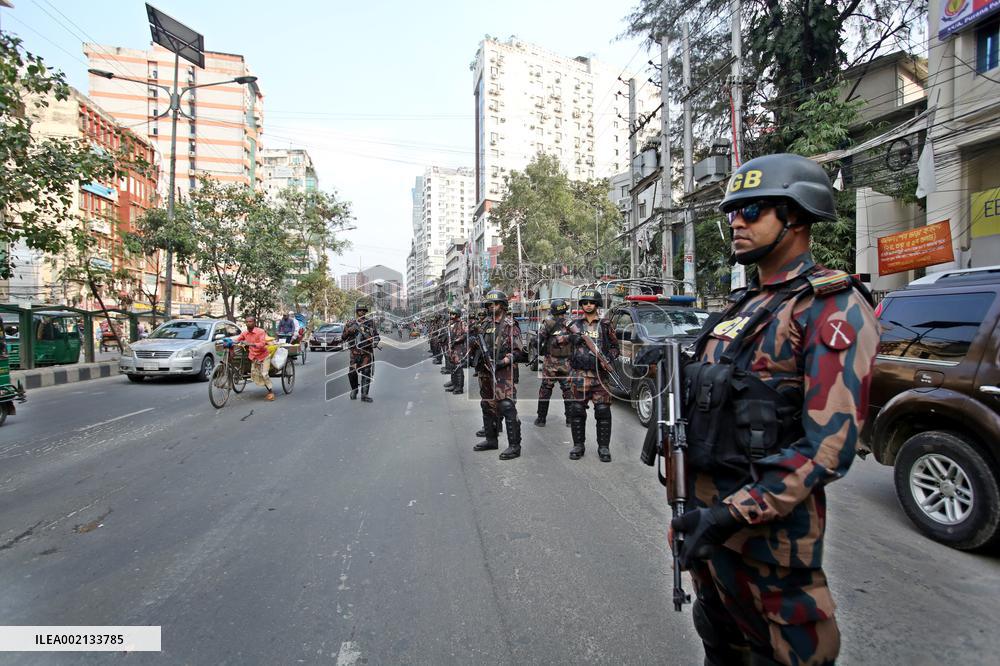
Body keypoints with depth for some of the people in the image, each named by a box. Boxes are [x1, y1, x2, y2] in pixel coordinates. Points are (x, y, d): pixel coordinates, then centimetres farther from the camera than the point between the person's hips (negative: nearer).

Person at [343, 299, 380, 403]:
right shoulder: (351, 323, 7)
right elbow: (344, 337, 6)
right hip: (355, 352, 0)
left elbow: (376, 334, 14)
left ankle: (364, 395, 1)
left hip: (367, 352, 0)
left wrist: (376, 341, -7)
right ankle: (354, 390, 29)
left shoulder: (370, 322, 8)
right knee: (352, 373, 4)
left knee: (366, 373, -4)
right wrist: (349, 330, -13)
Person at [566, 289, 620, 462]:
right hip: (579, 374, 1)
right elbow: (555, 338, 10)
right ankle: (578, 445, 17)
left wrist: (609, 358, -7)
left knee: (603, 411, -1)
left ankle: (604, 447, 11)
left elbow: (615, 346, 13)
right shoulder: (575, 324, 9)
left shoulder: (605, 325, 8)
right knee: (577, 410, 4)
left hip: (600, 374, -1)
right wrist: (569, 337, -9)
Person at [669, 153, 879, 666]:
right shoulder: (746, 305, 12)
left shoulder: (832, 306, -14)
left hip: (770, 524, -8)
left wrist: (735, 514, -24)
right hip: (705, 507, 8)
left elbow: (828, 445, -21)